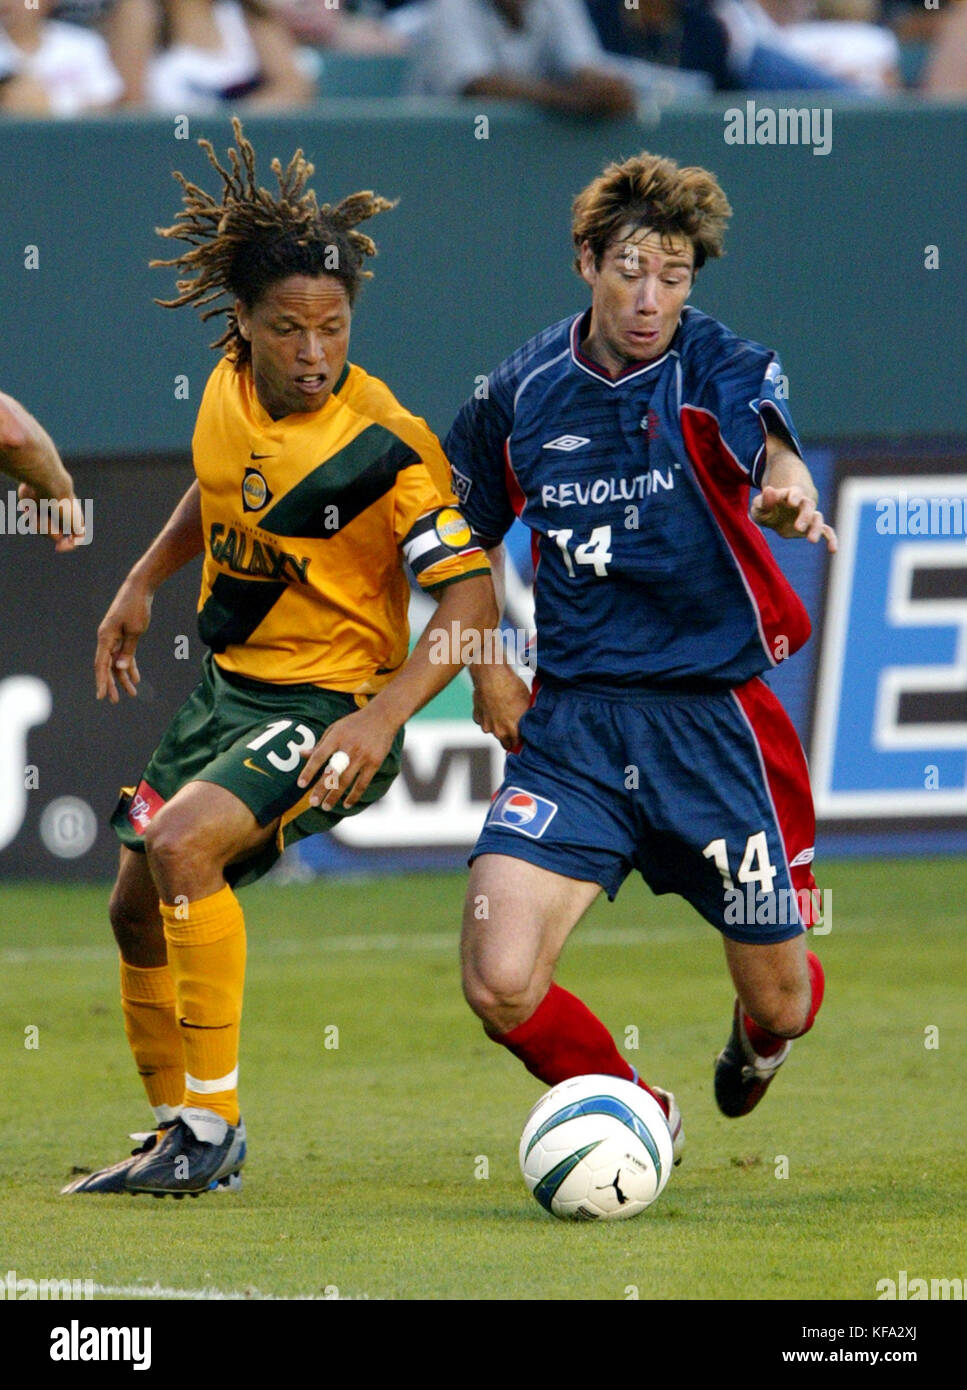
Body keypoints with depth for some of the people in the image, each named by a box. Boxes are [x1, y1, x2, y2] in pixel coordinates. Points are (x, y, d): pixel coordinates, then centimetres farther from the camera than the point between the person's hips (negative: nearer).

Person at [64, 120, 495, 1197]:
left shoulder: (386, 450, -22)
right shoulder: (232, 383, -3)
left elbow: (469, 600, -24)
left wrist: (382, 717, -34)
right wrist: (143, 581, 16)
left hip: (330, 708, -8)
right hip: (230, 690, 8)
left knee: (183, 845, -28)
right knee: (137, 905, 9)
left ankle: (212, 1124, -19)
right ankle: (179, 1132, 26)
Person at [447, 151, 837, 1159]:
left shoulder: (720, 369, -9)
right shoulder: (522, 392, 1)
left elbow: (773, 452, -32)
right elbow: (467, 532, 19)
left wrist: (789, 494, -55)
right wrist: (486, 668, 8)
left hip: (716, 720, -2)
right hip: (572, 725, 2)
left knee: (780, 999, 9)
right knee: (499, 981, -17)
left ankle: (758, 1036, 50)